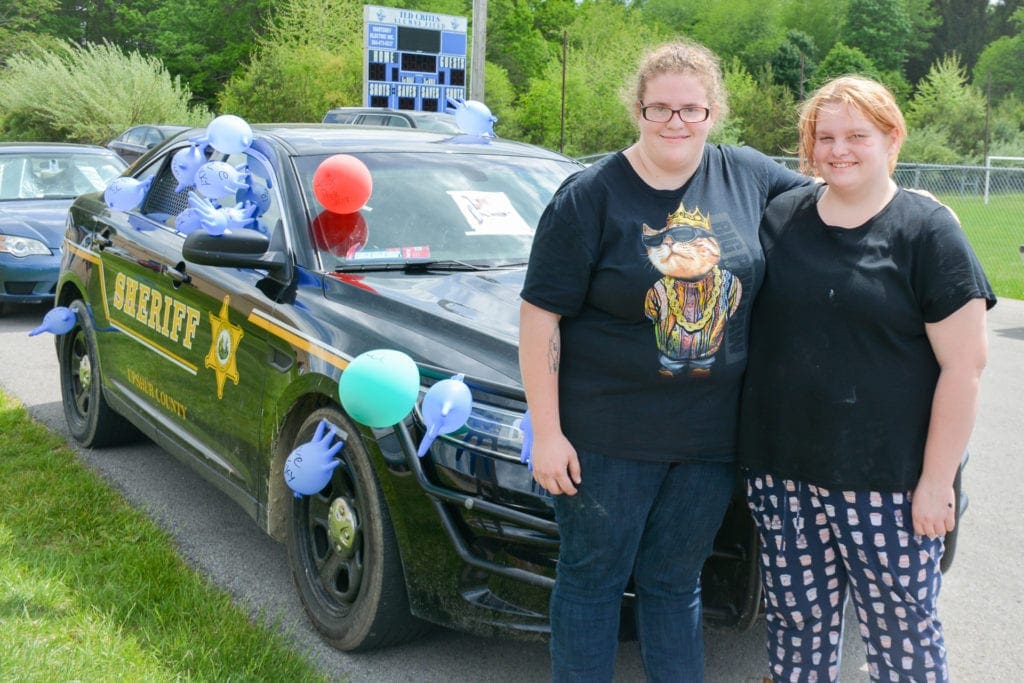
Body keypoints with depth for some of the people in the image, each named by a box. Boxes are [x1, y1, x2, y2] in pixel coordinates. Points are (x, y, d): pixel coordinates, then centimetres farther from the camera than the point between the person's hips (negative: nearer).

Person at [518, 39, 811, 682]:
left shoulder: (750, 176, 2)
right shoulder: (591, 196, -11)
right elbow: (541, 316, -11)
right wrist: (547, 433, -13)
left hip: (711, 433, 4)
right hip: (607, 433, -3)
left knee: (675, 582, 18)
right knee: (593, 580, 10)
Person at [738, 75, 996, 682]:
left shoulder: (927, 231, -5)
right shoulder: (780, 218, 7)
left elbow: (964, 365, -8)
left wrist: (937, 481, -10)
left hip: (886, 480, -3)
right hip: (781, 471, 4)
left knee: (902, 632, 8)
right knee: (796, 623, 13)